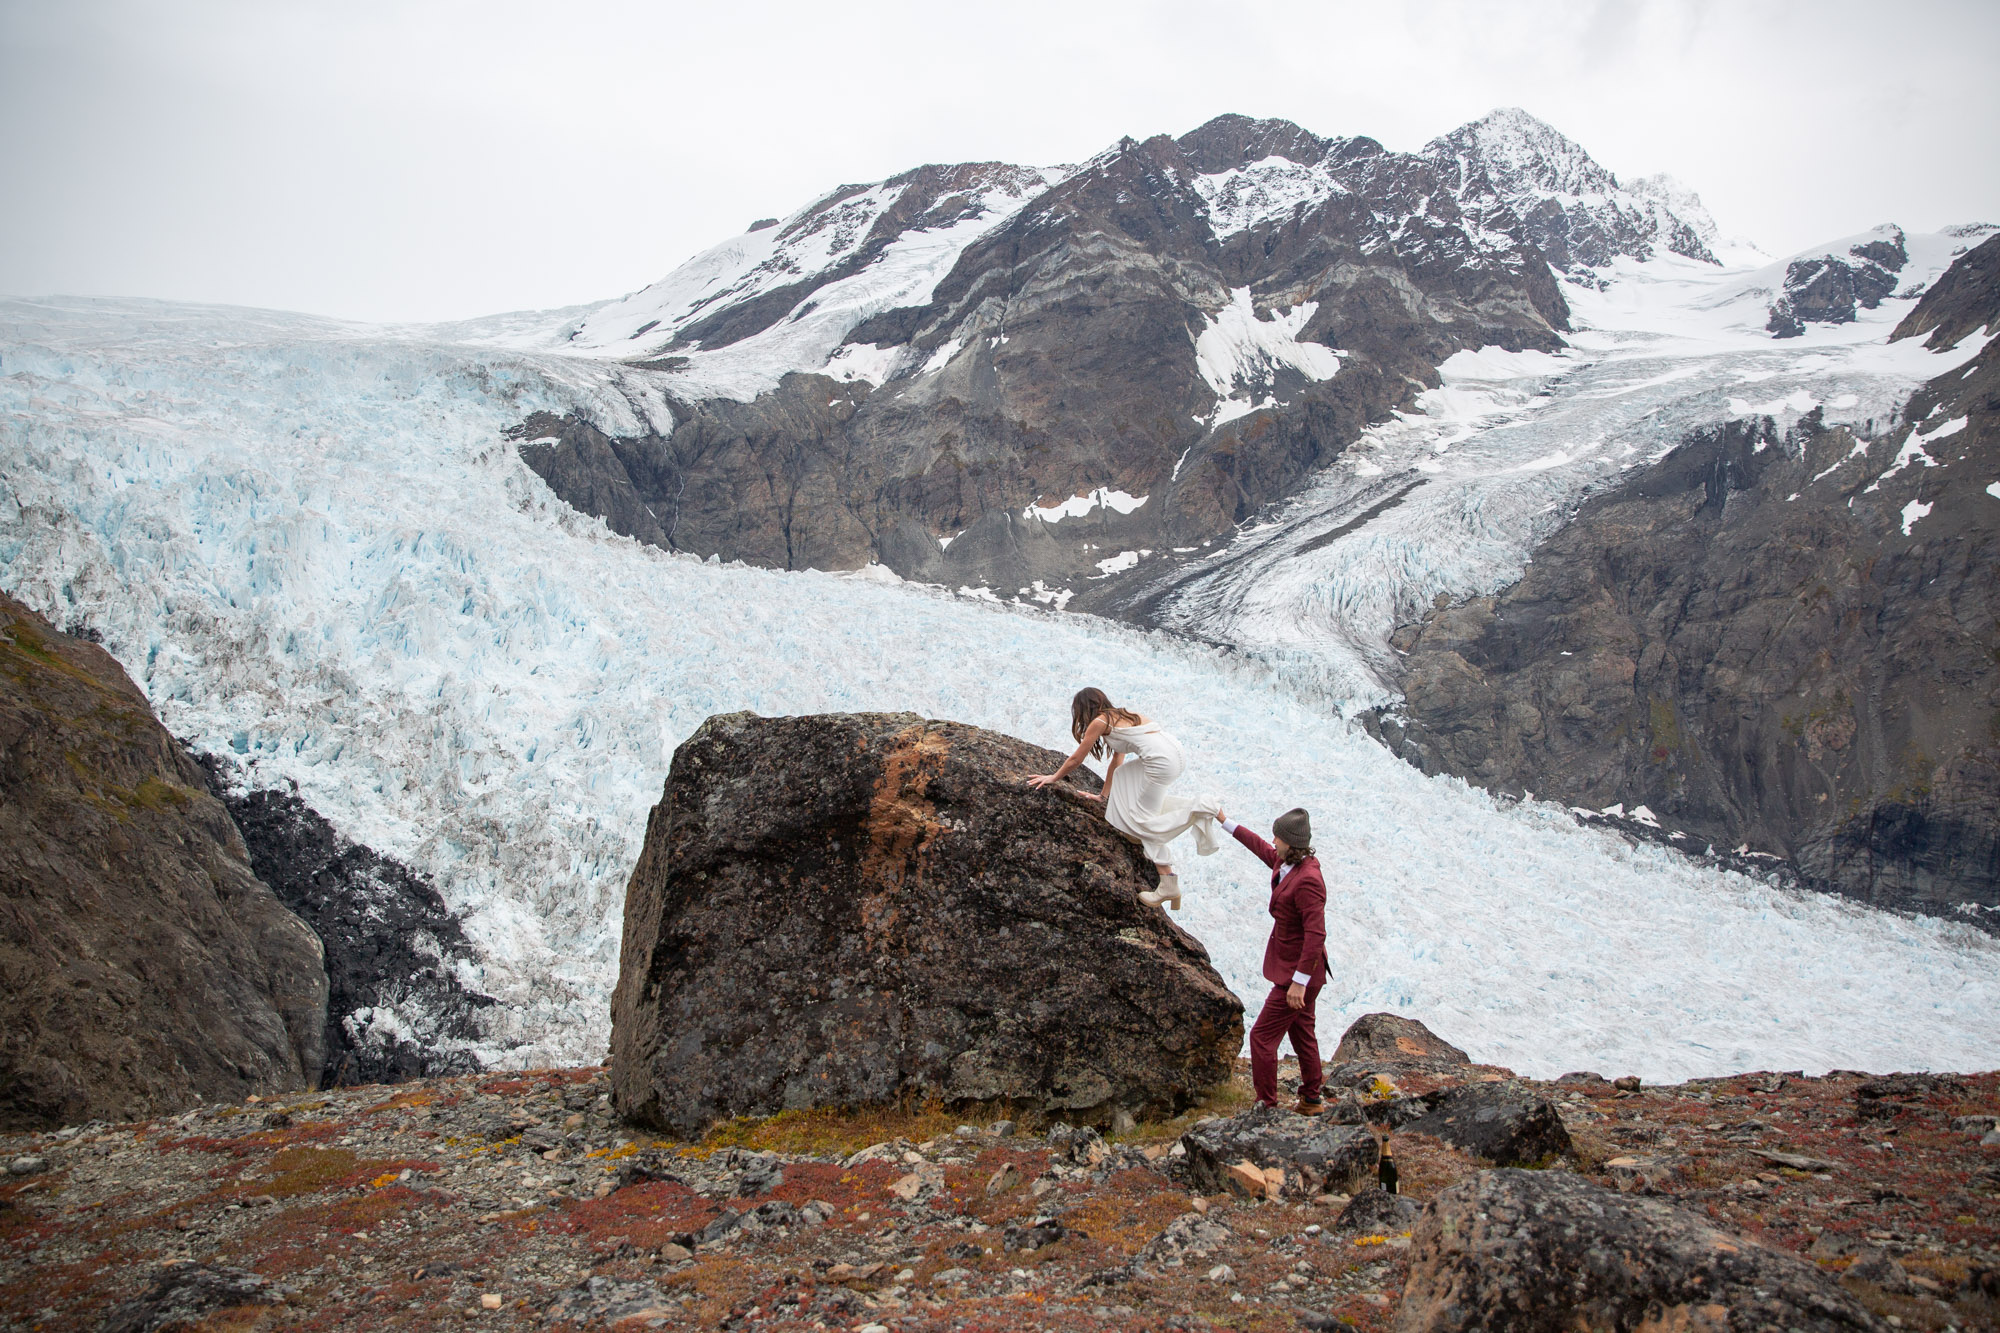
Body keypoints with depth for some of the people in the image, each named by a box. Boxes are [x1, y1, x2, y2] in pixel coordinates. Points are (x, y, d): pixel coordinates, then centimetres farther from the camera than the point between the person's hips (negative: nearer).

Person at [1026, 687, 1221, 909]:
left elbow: (1075, 760, 13)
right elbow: (1116, 761, 36)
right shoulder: (1120, 716, 28)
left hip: (1162, 762, -9)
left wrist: (1053, 777, 29)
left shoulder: (1099, 722, 4)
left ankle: (1197, 812, -16)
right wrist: (1104, 795, 43)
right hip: (1176, 753, 9)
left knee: (1143, 821, 2)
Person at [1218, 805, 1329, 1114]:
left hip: (1297, 973, -10)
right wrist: (1226, 822, 33)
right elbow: (1260, 847, 23)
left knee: (1262, 1036, -3)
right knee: (1301, 1034, 21)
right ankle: (1311, 1101, 34)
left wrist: (1300, 981, -30)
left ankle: (1266, 1104, 7)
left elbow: (1316, 935, -31)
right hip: (1293, 970, 10)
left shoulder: (1306, 880, -28)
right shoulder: (1286, 863, 1)